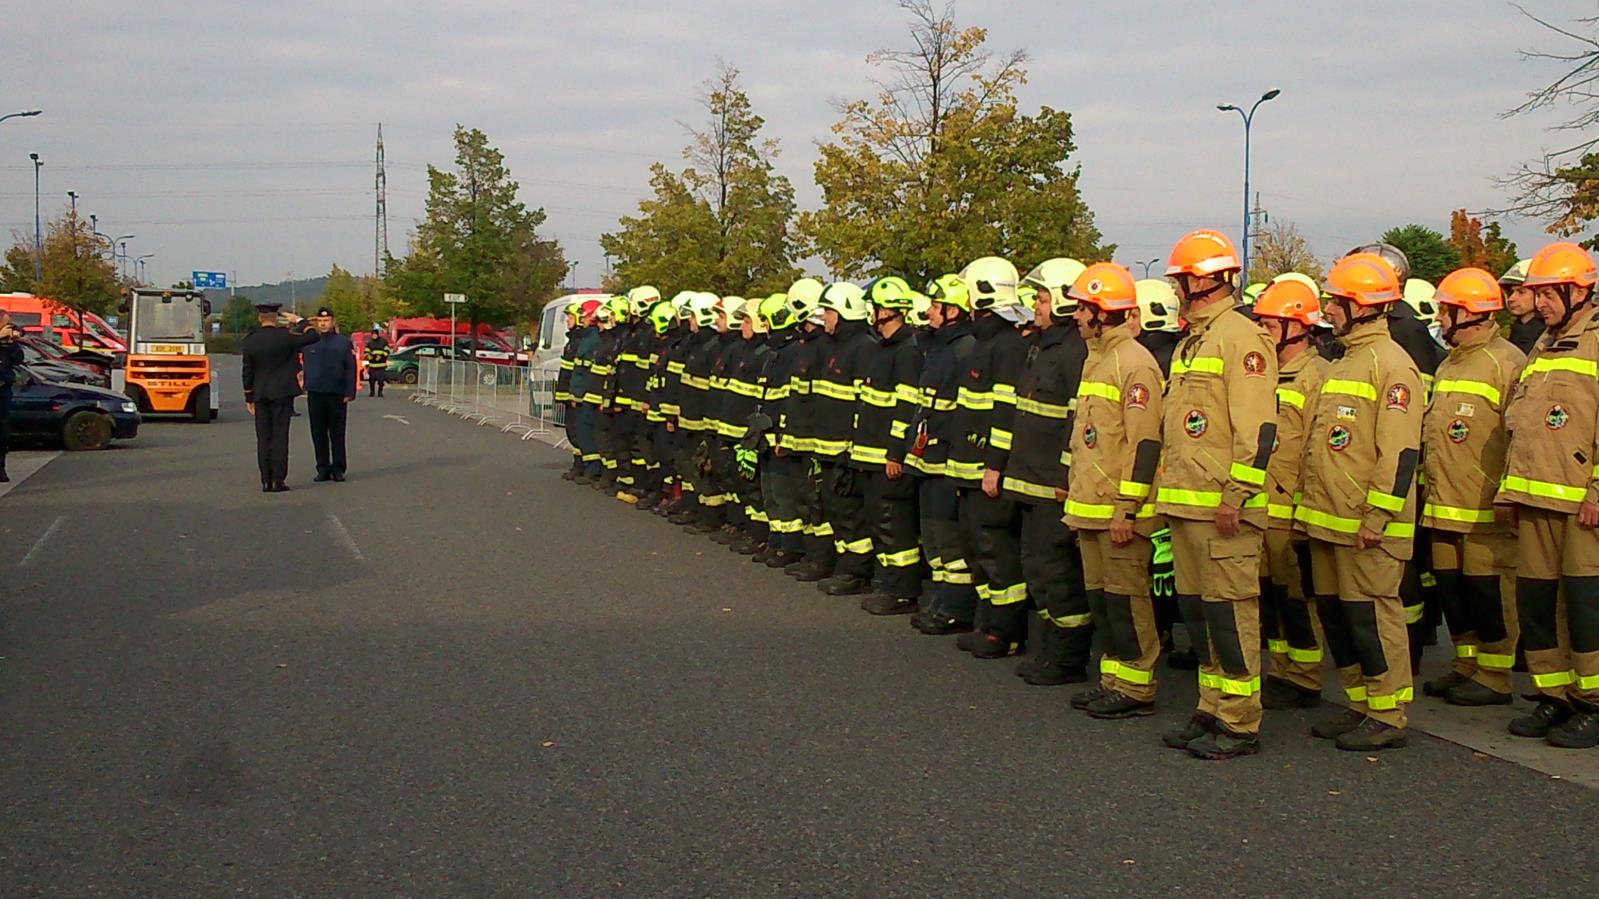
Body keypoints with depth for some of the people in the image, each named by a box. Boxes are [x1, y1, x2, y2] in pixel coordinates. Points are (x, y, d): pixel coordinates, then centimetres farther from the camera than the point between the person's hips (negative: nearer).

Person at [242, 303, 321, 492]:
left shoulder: (250, 340, 1)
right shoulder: (284, 336, -9)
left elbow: (248, 371, 5)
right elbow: (314, 337, -7)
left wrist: (248, 397, 13)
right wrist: (300, 321, 7)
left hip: (260, 395, 3)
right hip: (281, 393, -3)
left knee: (263, 438, 6)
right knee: (279, 437, -2)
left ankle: (266, 481, 6)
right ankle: (278, 481, -4)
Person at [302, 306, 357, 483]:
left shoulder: (344, 343, 3)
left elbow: (351, 370, 0)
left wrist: (349, 393, -6)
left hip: (337, 395, -2)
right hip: (315, 394, 2)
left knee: (337, 434, 3)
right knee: (318, 434, 5)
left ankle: (338, 469, 9)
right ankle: (323, 469, 13)